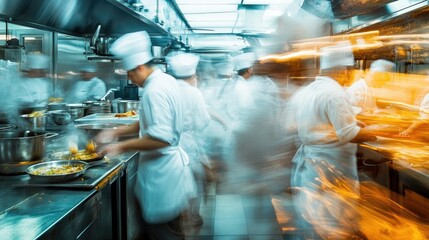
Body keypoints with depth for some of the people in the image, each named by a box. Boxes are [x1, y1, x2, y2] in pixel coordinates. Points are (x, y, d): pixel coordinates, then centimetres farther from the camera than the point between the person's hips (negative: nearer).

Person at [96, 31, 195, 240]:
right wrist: (116, 132, 15)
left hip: (160, 171, -10)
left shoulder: (154, 91, -24)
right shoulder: (165, 81, 8)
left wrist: (122, 147, -21)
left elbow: (160, 138, -30)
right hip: (168, 164, 10)